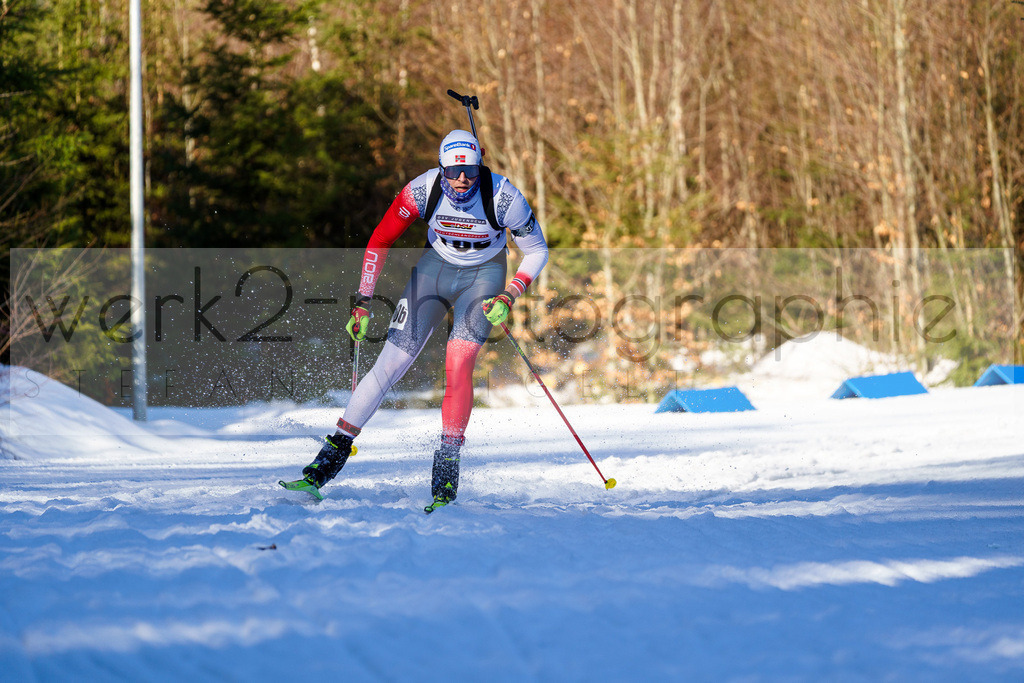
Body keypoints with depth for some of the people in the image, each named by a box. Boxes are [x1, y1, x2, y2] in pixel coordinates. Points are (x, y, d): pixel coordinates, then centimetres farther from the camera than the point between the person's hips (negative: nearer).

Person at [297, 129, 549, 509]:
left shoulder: (503, 197, -27)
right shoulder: (422, 191, -24)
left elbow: (537, 251, -13)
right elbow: (379, 241, -11)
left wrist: (508, 298, -24)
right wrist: (363, 303, -13)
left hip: (482, 277, -1)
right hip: (435, 268, 2)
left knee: (458, 364, -23)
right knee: (390, 363, -6)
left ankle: (447, 463, -15)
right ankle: (335, 451, 4)